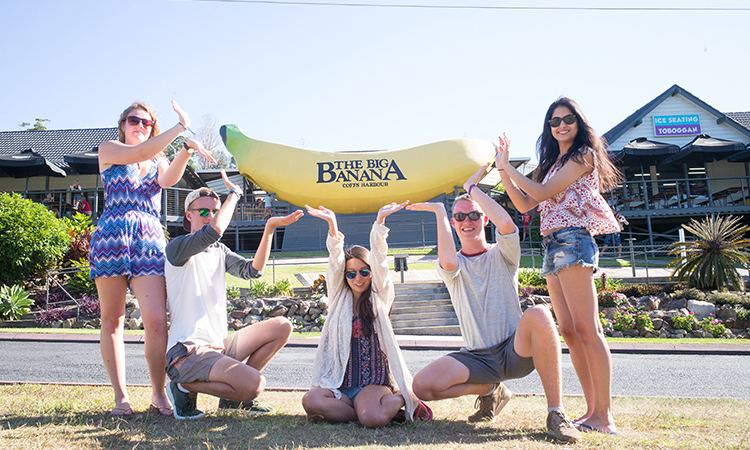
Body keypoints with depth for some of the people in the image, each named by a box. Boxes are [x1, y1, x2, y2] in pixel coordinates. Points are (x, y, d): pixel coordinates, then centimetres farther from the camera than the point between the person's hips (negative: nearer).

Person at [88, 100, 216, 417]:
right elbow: (137, 154, -7)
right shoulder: (108, 149, 14)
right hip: (112, 235, -2)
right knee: (112, 320, 3)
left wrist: (186, 150, -18)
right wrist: (179, 127, -9)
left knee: (157, 320, -10)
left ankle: (158, 394, 4)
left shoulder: (159, 161, 23)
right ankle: (120, 396, 13)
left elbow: (168, 179, -1)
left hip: (150, 240, 2)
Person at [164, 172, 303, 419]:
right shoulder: (177, 247, -7)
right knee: (255, 384, -26)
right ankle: (186, 387, -2)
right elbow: (215, 230, -26)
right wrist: (234, 192, -12)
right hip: (189, 351, -8)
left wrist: (269, 228, -5)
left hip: (219, 345, 9)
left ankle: (234, 395, 8)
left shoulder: (219, 251, 17)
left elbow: (252, 270, 3)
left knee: (282, 326, 6)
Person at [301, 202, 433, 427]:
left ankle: (401, 399, 0)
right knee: (310, 401, -29)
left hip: (374, 382, -2)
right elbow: (335, 260, -2)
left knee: (373, 418, -33)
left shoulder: (380, 297, 8)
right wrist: (332, 224, -16)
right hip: (339, 382, 3)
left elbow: (379, 258, -4)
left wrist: (380, 220, -16)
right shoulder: (339, 297, 12)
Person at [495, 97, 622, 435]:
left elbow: (541, 192, -9)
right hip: (552, 246, 9)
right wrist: (502, 170, 14)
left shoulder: (583, 155, 0)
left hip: (572, 241, -9)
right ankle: (593, 410, 10)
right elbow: (525, 204, 19)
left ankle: (605, 417, -8)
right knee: (569, 331, 5)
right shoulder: (554, 163, 25)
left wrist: (507, 165, -1)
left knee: (587, 329, -12)